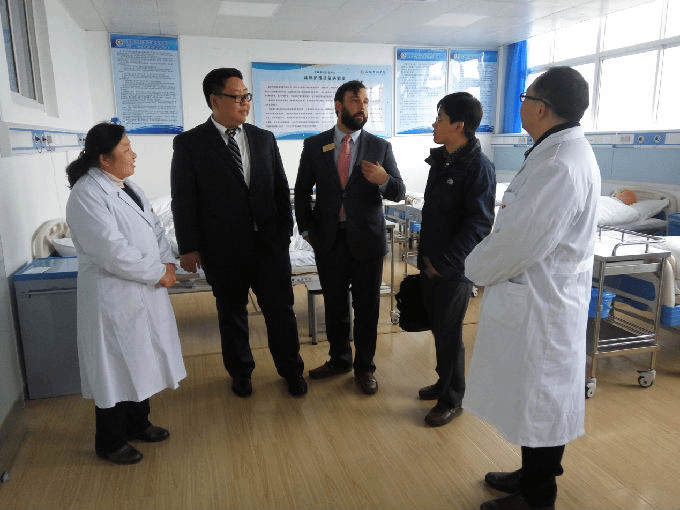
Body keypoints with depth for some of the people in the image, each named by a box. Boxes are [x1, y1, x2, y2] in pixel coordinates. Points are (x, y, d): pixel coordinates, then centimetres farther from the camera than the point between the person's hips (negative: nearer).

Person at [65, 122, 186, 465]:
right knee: (116, 370, 6)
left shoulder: (126, 186, 10)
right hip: (114, 298, -9)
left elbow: (154, 227, 11)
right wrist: (158, 273, -17)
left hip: (145, 293, 9)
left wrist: (168, 262, -5)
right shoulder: (87, 195, -19)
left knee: (141, 362, 20)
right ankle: (110, 443, 26)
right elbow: (114, 251, -26)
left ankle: (138, 424, 40)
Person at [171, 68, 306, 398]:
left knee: (281, 311, 8)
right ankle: (240, 372, 36)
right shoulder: (190, 143, -4)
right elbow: (183, 200, -3)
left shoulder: (264, 139, 6)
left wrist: (285, 232, 4)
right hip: (223, 249, -2)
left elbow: (281, 189, 9)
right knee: (232, 314, 14)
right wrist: (188, 248, -5)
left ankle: (291, 370, 29)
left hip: (269, 244, 2)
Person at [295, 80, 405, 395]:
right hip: (329, 239, 1)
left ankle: (364, 367, 28)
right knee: (334, 305, 14)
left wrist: (384, 180, -23)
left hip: (366, 239, -1)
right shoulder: (314, 145, 3)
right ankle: (339, 359, 36)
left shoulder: (380, 147, 1)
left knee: (367, 307, 9)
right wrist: (306, 228, 1)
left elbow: (399, 193, -1)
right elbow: (302, 191, 9)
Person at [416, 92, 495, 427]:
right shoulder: (440, 160, 9)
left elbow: (479, 223, -18)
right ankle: (445, 381, 38)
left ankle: (452, 399, 22)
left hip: (454, 269, -7)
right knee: (437, 327, 18)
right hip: (431, 262, 7)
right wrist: (426, 254, 12)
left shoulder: (478, 167, -15)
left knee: (449, 333, 4)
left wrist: (444, 262, -18)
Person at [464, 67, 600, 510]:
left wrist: (478, 268, -9)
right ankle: (535, 474, 42)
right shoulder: (562, 150, 9)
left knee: (539, 405, 8)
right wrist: (489, 263, 6)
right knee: (539, 400, 22)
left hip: (540, 305, -10)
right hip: (542, 295, 10)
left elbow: (519, 242, -26)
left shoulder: (561, 165, -25)